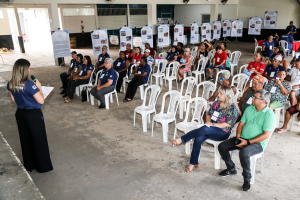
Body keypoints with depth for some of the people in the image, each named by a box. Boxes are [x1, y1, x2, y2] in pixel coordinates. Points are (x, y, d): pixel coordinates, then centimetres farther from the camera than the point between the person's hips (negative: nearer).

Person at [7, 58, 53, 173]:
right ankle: (43, 166, 21)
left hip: (20, 113, 7)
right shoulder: (29, 84, -25)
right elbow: (41, 101, -21)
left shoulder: (10, 84, -4)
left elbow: (13, 99, 9)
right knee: (39, 141, 8)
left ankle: (29, 165, 35)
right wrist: (39, 87, -10)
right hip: (34, 114, -6)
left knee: (25, 140, 20)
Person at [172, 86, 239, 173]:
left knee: (205, 129, -36)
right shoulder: (216, 103, 11)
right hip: (210, 130, 5)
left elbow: (228, 124, -15)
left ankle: (182, 139, -26)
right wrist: (208, 121, -5)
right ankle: (193, 163, -15)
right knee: (198, 139, -26)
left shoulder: (233, 108, -8)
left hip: (223, 132, -5)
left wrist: (212, 124, -16)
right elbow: (208, 114, 17)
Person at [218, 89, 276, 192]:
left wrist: (248, 142, -20)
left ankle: (247, 178, -11)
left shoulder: (269, 114, -12)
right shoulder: (249, 109, 8)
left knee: (244, 153, -37)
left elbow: (266, 135, -17)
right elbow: (241, 124, 12)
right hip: (242, 139, 7)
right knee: (222, 146, -8)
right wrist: (238, 136, -7)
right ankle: (231, 169, 14)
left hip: (258, 143, -7)